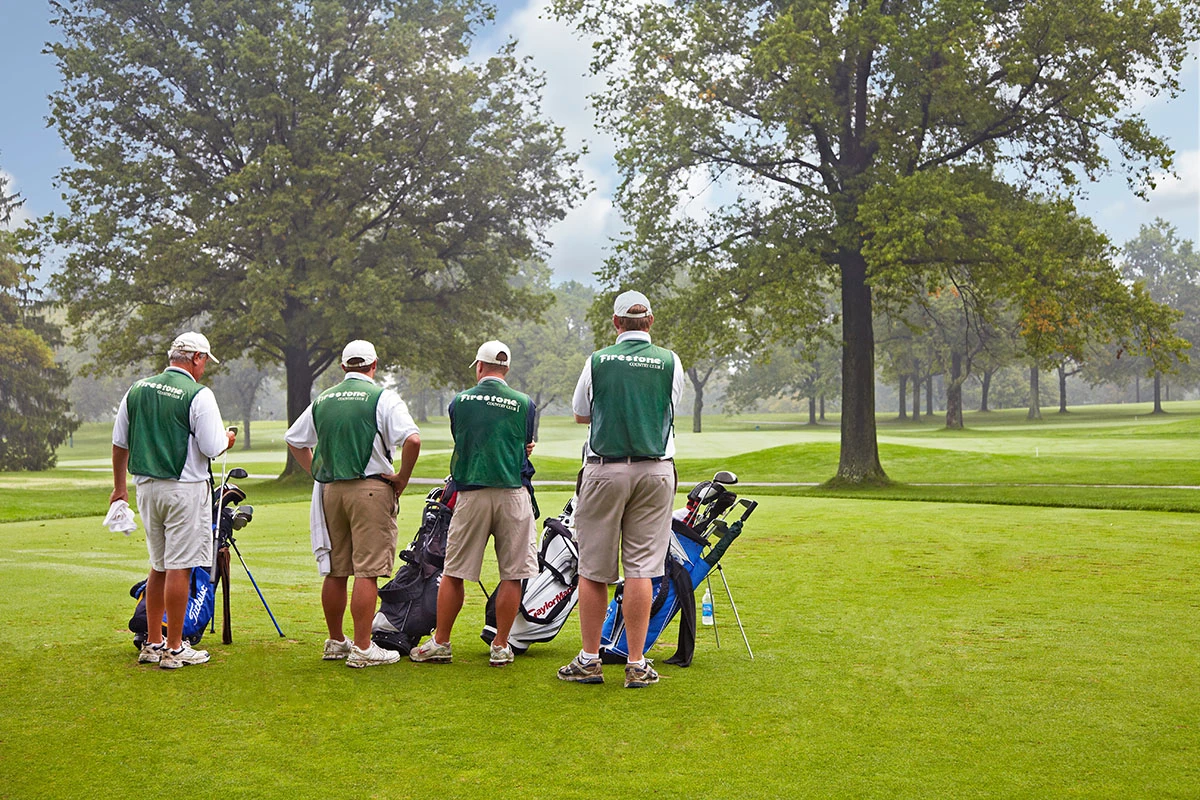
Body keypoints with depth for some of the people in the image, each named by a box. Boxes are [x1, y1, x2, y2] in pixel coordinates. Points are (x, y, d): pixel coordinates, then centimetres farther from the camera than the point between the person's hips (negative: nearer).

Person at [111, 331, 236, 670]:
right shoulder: (198, 395, -11)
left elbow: (119, 443, 14)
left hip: (147, 487, 7)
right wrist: (228, 438, 9)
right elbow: (213, 448, -13)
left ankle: (152, 643, 21)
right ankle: (174, 649, 2)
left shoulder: (137, 390, 9)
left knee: (159, 566, 16)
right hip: (185, 489, -7)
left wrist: (119, 487, 25)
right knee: (179, 568, -2)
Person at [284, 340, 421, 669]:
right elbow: (412, 439, -18)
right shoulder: (382, 398, -6)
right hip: (370, 488, -6)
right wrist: (401, 479, -7)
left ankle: (335, 642, 23)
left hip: (330, 490, 6)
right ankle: (362, 648, -4)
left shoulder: (322, 400, 12)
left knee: (335, 571, 12)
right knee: (367, 572, -4)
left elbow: (294, 440, 22)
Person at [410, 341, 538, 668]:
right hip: (513, 493, -1)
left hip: (471, 494, 1)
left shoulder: (459, 402, 5)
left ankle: (440, 643, 14)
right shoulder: (524, 403, 2)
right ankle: (500, 646, 7)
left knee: (453, 573, 9)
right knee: (512, 575, 5)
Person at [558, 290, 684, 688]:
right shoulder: (670, 362, 1)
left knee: (593, 569, 6)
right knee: (641, 569, 1)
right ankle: (637, 664, 4)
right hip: (655, 470, 1)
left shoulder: (597, 361, 0)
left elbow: (580, 415, 13)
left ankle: (589, 660, 10)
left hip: (604, 471, -1)